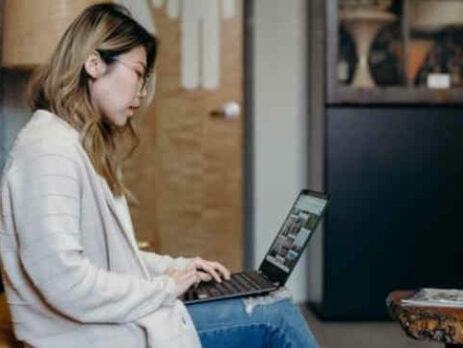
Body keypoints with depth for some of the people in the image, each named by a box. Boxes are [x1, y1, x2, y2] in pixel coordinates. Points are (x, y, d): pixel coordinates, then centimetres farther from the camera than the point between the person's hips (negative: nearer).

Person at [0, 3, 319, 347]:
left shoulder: (87, 145, 14)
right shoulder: (50, 150, -19)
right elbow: (66, 283, -27)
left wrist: (178, 267, 10)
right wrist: (163, 288, -14)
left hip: (118, 318, 10)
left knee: (275, 314, 7)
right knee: (275, 318, -5)